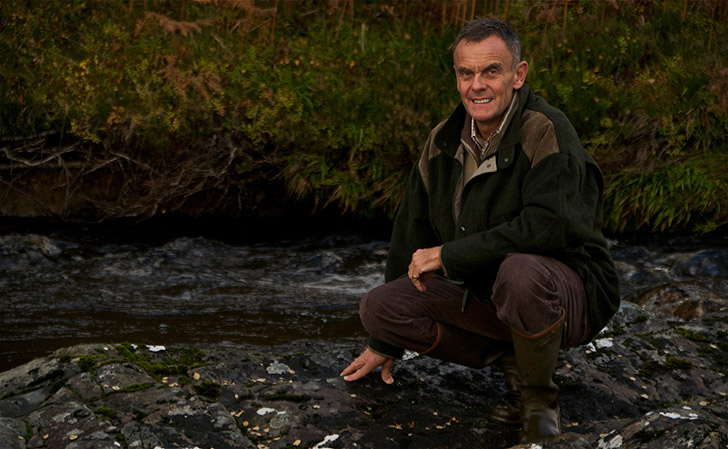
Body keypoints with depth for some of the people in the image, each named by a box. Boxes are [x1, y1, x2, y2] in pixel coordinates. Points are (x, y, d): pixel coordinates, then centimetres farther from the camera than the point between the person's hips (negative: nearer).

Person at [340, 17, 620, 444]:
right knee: (378, 306, -10)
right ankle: (512, 360, 4)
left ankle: (539, 399, -12)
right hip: (484, 296, 7)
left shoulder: (546, 132, -18)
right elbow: (413, 231, 14)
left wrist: (449, 256, -24)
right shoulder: (445, 141, 5)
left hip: (569, 295, -7)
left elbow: (549, 226, -33)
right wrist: (385, 344, 21)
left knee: (520, 272, -40)